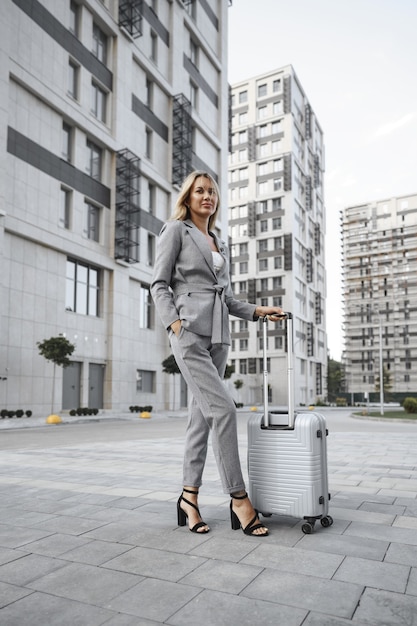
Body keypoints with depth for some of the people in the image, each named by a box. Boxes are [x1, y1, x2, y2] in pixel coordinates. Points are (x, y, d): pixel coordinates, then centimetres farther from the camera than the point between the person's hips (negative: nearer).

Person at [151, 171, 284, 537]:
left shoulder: (220, 244, 24)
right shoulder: (175, 230, 6)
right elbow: (159, 284, -2)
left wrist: (258, 311, 10)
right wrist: (174, 322, -16)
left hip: (218, 335, 7)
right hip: (190, 331, -7)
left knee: (202, 415, 4)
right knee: (223, 408, -15)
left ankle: (189, 498, 12)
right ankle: (239, 499, -6)